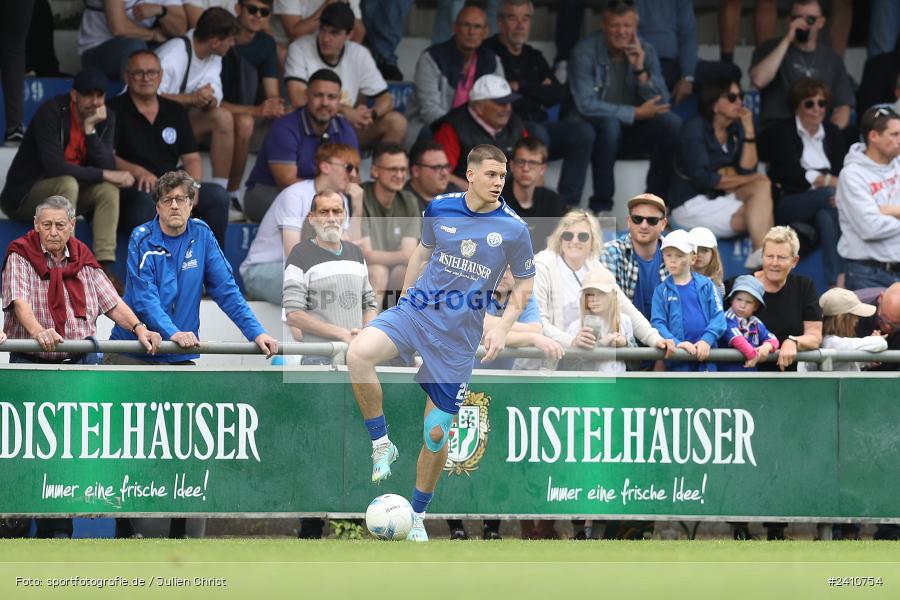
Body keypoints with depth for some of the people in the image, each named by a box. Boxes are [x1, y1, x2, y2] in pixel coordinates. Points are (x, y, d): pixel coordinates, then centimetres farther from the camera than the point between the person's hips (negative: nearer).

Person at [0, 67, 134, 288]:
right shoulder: (51, 112, -20)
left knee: (108, 189, -20)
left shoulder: (106, 119, -2)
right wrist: (104, 175, -26)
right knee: (68, 184, -35)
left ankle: (105, 266, -27)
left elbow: (107, 167, -13)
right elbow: (54, 166, -30)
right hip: (24, 194, -6)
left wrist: (90, 129, -24)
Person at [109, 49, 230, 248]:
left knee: (217, 195, -17)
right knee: (147, 197, -40)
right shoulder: (116, 110, 3)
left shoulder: (175, 111, 20)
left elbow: (192, 159, 16)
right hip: (130, 189, -5)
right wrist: (137, 172, -24)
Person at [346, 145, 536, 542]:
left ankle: (417, 516, 24)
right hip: (416, 311, 1)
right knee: (358, 353, -30)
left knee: (436, 432, 3)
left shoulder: (513, 229, -6)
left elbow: (524, 285, 5)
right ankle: (381, 443, -12)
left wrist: (503, 329, -9)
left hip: (458, 337, -1)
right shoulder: (439, 209, 0)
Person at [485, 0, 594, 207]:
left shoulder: (534, 57, 21)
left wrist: (520, 87, -3)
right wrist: (539, 91, 1)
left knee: (581, 131, -17)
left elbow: (559, 96, 10)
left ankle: (568, 204, -23)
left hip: (538, 124, 7)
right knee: (537, 134, -36)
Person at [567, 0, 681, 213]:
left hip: (632, 135, 4)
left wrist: (640, 70, -19)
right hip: (594, 133, -4)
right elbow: (586, 104, -21)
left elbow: (662, 103, -5)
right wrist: (635, 113, -22)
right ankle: (601, 205, -29)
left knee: (671, 122, -21)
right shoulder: (585, 52, -13)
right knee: (609, 122, -36)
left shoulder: (646, 52, 0)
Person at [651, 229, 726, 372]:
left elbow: (718, 317, -1)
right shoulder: (662, 291, 6)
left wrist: (707, 340, -18)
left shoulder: (706, 285, 6)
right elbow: (658, 323, -3)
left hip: (704, 354, 0)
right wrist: (676, 343, -20)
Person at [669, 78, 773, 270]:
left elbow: (748, 170, -4)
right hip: (692, 203, -7)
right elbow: (702, 178, -17)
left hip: (720, 197, 7)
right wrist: (746, 180, -10)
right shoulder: (695, 130, -11)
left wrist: (749, 130, -10)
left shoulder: (736, 129, 8)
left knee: (762, 184, -19)